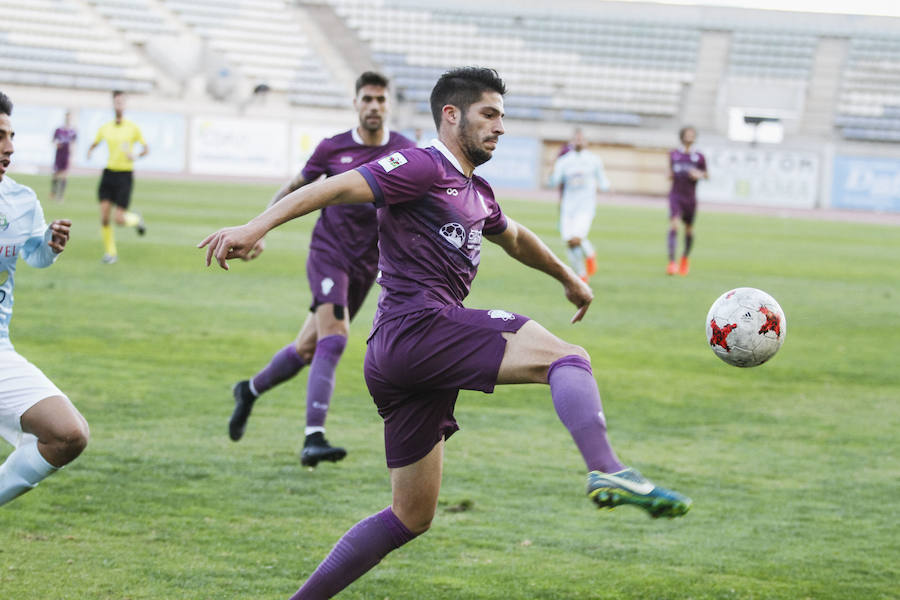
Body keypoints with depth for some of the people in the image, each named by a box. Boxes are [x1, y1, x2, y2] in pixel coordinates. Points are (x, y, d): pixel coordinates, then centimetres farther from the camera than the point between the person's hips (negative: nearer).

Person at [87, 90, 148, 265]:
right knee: (104, 216, -7)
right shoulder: (105, 128, 6)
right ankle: (110, 252, 7)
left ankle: (136, 219, 27)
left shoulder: (133, 128, -4)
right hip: (109, 172, 3)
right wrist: (90, 152, -2)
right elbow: (94, 144, 21)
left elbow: (146, 148, 2)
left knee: (119, 219, -9)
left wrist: (135, 156, -19)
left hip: (125, 175, -3)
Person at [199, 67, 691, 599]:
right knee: (568, 358, -22)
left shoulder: (477, 193, 26)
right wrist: (256, 227, -25)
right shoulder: (423, 167, -2)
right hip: (416, 328, -10)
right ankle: (608, 473, -46)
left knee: (412, 517, 12)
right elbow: (338, 188, -13)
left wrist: (567, 277, 60)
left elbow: (513, 237, 47)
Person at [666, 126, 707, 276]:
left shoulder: (699, 157, 1)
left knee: (689, 230, 11)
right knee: (673, 225, -18)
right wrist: (670, 175, -2)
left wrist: (700, 175, -11)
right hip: (676, 195, -1)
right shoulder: (674, 154, 6)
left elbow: (707, 175, 10)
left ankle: (685, 258, 38)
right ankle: (671, 262, -23)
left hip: (690, 197, 1)